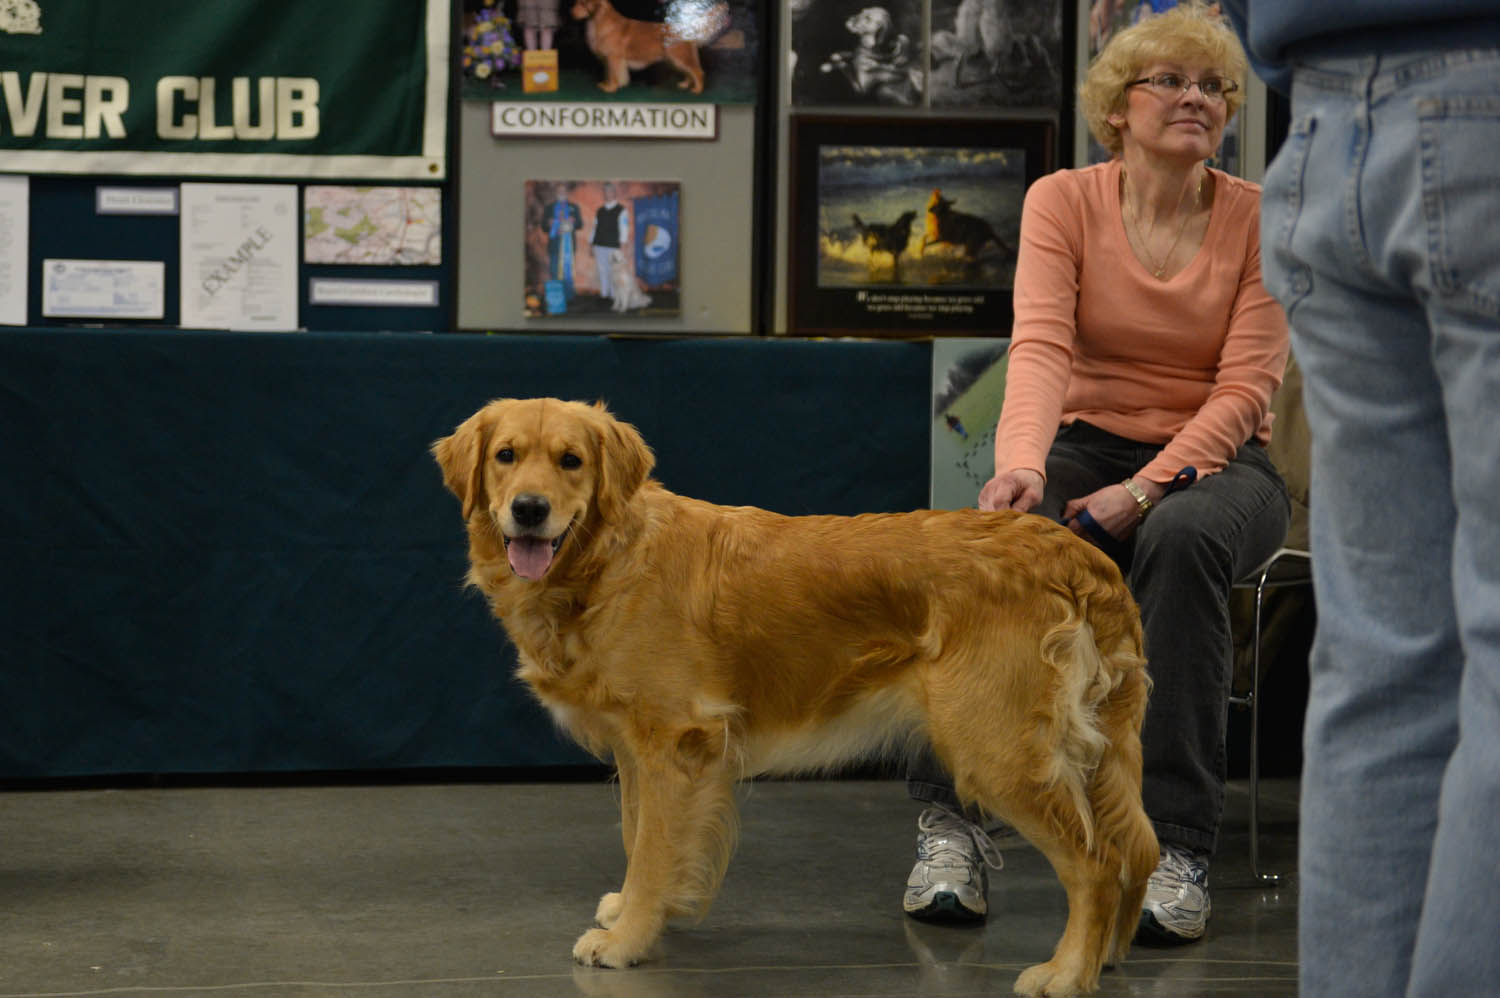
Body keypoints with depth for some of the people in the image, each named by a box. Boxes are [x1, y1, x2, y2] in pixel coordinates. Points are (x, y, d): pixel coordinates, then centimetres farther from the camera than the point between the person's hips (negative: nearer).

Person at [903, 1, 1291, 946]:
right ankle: (953, 820, -29)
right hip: (1090, 443, 1)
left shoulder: (1260, 220, -3)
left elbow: (1246, 387, -10)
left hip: (1215, 460, -1)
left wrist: (1147, 490, -24)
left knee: (1182, 538, -38)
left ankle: (1177, 845, -36)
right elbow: (1041, 345, -17)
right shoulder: (1064, 201, -2)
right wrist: (1022, 462, -38)